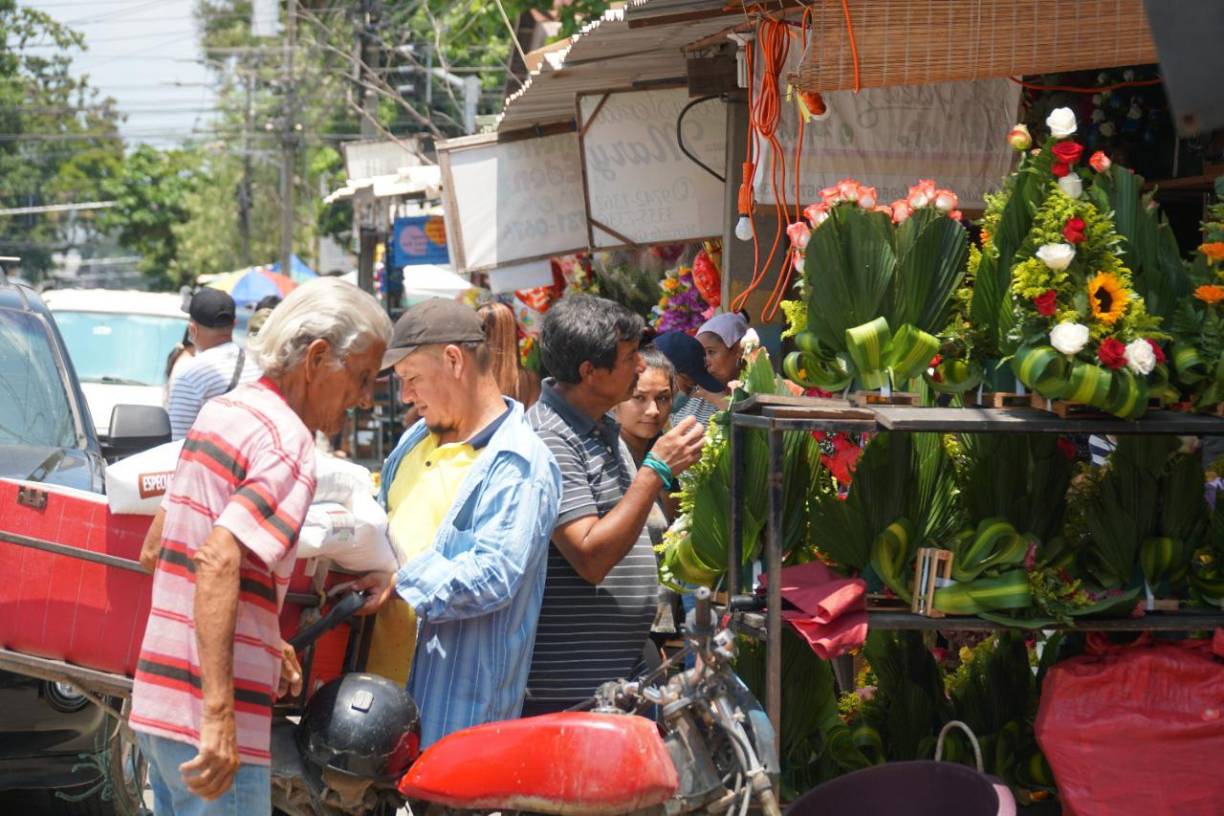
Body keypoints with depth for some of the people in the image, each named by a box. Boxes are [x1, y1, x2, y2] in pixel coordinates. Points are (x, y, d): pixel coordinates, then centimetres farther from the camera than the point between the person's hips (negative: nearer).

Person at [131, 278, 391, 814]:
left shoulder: (220, 411, 14)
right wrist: (219, 714, -32)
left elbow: (155, 552, 22)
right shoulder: (289, 442, -14)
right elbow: (218, 562, -27)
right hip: (205, 713, -9)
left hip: (157, 701, 9)